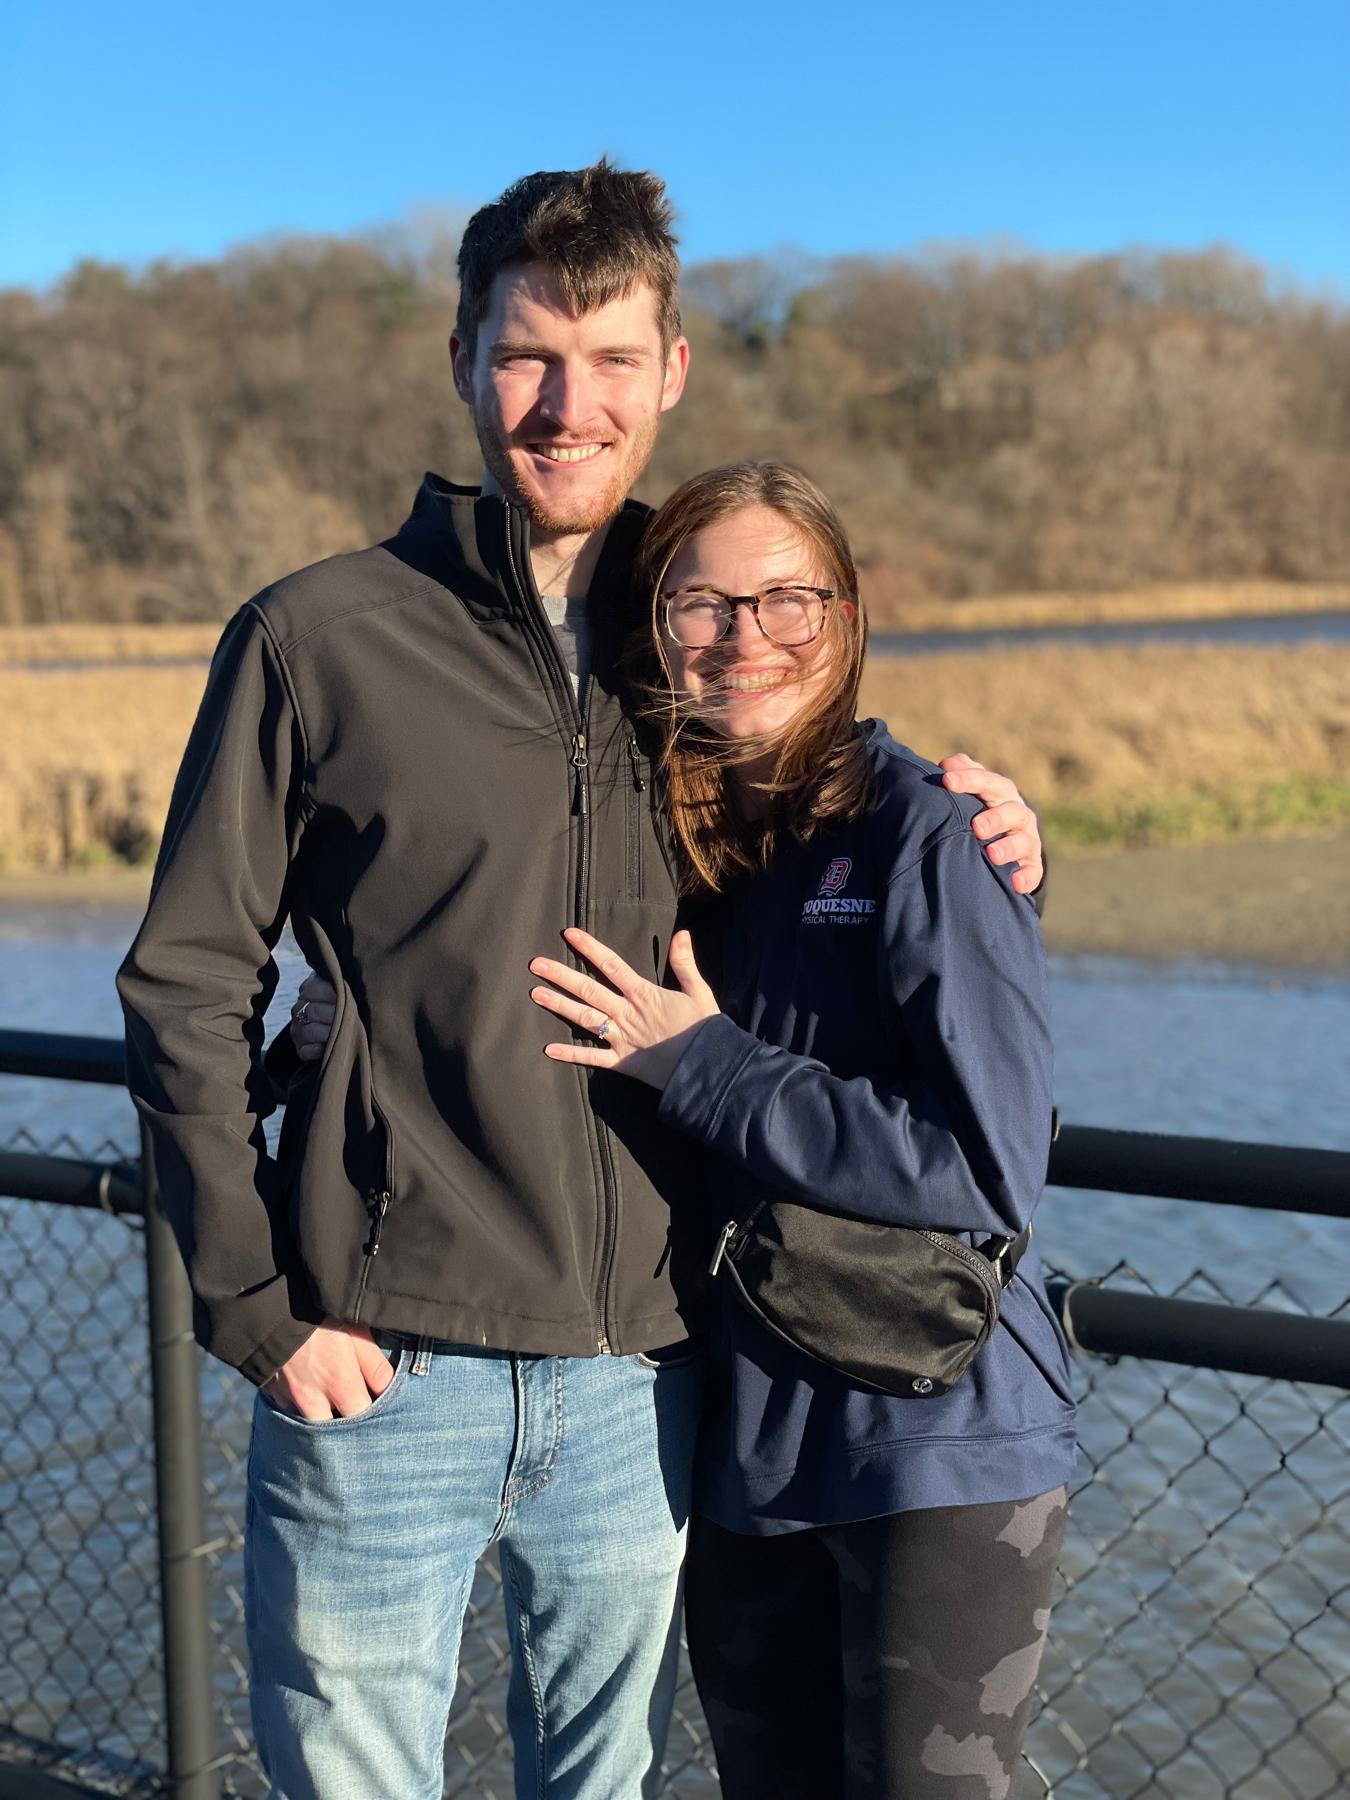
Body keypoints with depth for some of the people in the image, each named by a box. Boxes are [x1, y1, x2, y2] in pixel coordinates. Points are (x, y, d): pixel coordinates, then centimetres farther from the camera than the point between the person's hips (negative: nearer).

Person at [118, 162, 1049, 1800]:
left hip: (643, 1385, 3)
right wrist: (258, 1305, -8)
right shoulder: (318, 640, -2)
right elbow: (187, 991, -1)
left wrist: (972, 852, -2)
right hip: (387, 1373, -3)